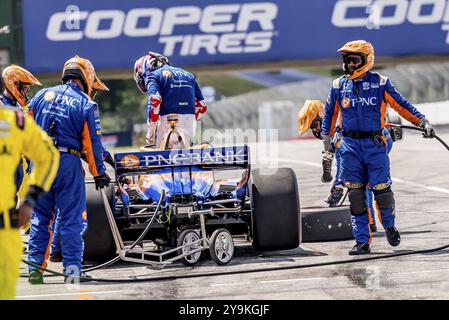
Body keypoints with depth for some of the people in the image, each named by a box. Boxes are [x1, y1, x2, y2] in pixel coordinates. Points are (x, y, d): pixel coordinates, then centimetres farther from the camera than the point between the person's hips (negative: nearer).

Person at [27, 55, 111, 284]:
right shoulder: (86, 105, -3)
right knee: (71, 218, 3)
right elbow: (93, 142, -3)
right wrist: (98, 173, 5)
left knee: (40, 216, 11)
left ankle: (35, 266, 8)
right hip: (68, 163, -3)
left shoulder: (42, 95, 8)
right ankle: (72, 268, 1)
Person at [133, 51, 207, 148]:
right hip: (190, 121, 5)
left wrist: (150, 133, -8)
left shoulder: (152, 76, 7)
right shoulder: (188, 75, 25)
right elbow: (202, 107, 20)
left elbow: (154, 102, -13)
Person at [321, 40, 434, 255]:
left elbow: (401, 105, 5)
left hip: (375, 144, -2)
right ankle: (362, 241, 6)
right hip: (350, 146, 2)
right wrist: (327, 142, 18)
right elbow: (329, 114, 18)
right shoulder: (339, 86, 8)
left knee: (381, 190, -6)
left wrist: (422, 122, -3)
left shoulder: (380, 83, 1)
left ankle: (389, 225, 23)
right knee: (356, 195, 0)